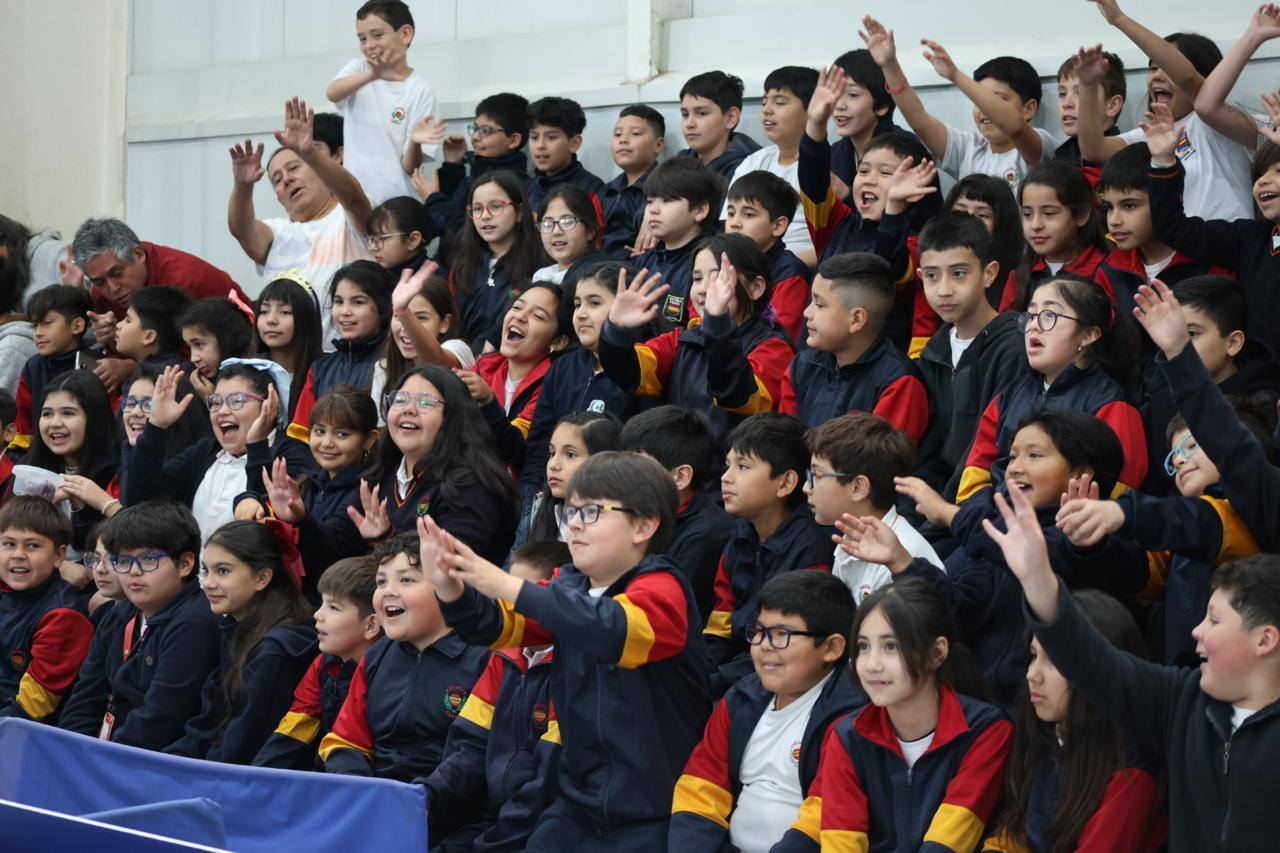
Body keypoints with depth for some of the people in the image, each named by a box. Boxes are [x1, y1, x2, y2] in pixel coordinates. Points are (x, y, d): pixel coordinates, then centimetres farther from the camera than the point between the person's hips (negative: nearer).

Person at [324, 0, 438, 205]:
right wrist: (373, 74, -33)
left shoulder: (421, 92, -1)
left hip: (395, 201, -2)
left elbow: (410, 167, -4)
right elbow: (332, 93, -16)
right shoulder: (359, 69, 8)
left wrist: (415, 142, -26)